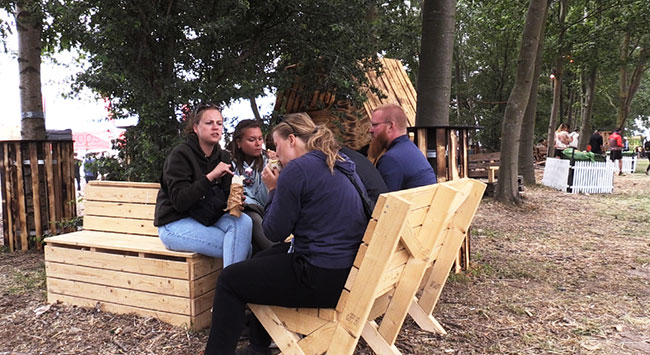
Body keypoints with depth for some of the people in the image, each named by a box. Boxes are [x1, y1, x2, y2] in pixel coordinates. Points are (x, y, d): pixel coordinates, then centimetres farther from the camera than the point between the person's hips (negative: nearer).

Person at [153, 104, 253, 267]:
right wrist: (210, 176, -27)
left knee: (243, 221, -26)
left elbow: (225, 196, 8)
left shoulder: (223, 157, 8)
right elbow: (179, 201, -21)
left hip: (207, 219, 6)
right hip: (175, 224, -6)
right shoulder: (180, 154, -12)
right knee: (238, 246, -26)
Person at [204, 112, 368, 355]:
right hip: (349, 270, 10)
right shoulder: (342, 167, 12)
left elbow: (274, 232, -10)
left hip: (323, 279, -10)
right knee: (261, 260, 28)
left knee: (229, 279, 7)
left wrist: (273, 189, 1)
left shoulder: (298, 168, -15)